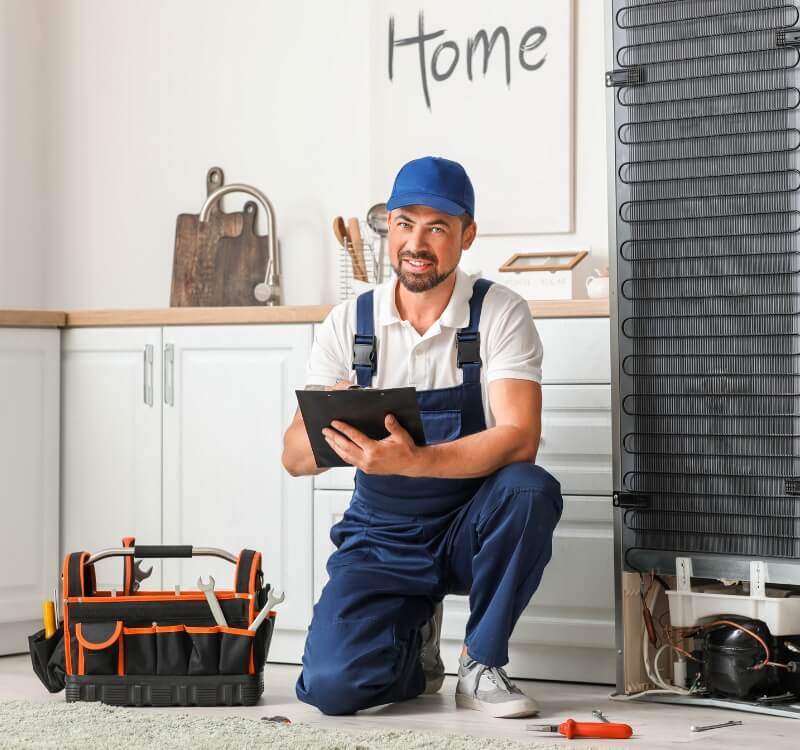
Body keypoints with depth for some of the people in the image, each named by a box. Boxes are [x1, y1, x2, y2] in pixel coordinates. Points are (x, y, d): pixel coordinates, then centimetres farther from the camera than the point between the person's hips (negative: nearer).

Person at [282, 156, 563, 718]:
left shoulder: (500, 314, -9)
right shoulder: (349, 324, -3)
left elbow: (520, 439, -23)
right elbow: (294, 457, -6)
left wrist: (413, 461, -39)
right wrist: (330, 432, -31)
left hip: (470, 528, -1)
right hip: (382, 539, 1)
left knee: (531, 490, -34)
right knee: (331, 686, -21)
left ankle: (483, 665, -10)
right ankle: (414, 644, 16)